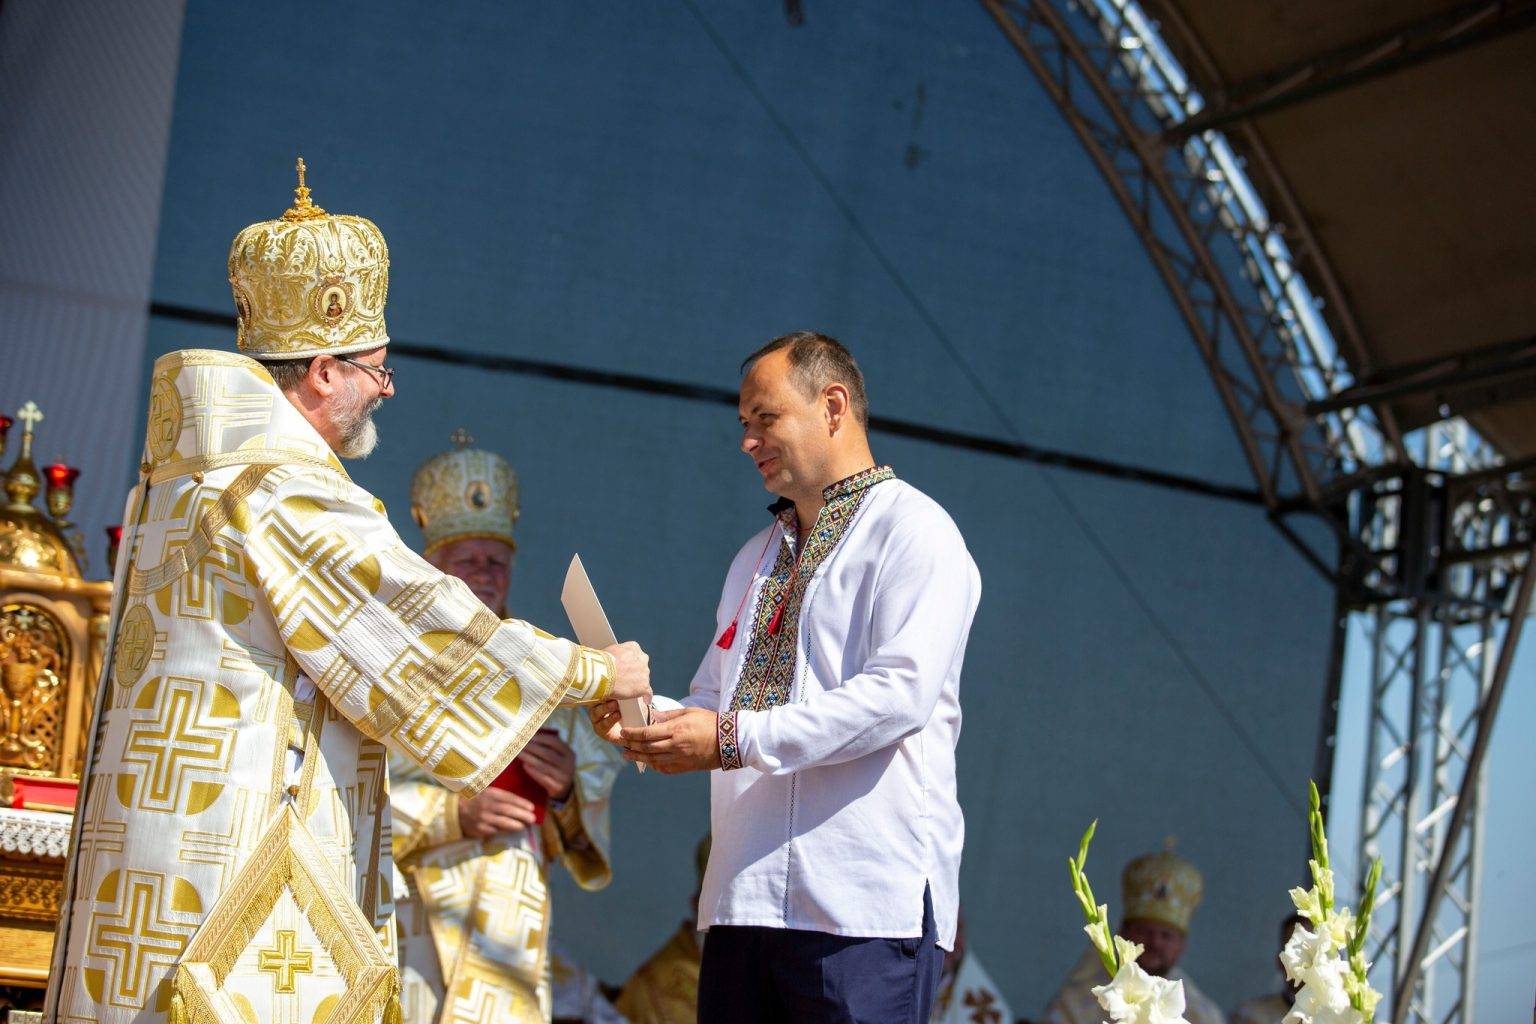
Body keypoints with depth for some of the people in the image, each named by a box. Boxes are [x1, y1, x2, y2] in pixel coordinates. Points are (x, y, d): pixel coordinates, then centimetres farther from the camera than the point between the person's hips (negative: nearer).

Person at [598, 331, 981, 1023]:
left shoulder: (915, 533, -1)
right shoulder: (758, 557, 26)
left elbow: (901, 693, -15)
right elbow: (714, 700, 25)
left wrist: (734, 739, -18)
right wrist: (648, 719, 1)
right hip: (744, 897, 7)